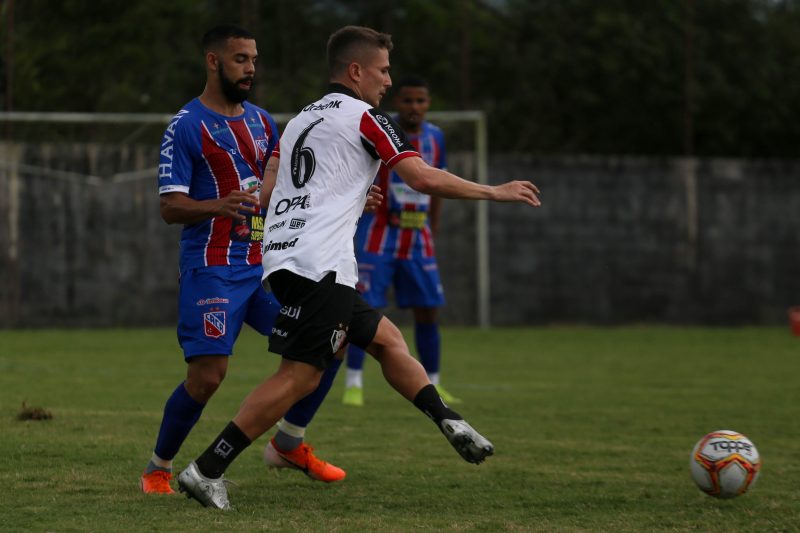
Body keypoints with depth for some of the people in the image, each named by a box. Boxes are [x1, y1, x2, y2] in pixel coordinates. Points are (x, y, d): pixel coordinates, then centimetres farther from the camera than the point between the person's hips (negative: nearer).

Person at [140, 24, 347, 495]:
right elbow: (171, 206, -13)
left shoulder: (262, 121, 14)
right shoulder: (187, 125, -7)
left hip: (266, 263, 7)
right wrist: (218, 205, -32)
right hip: (213, 269, -7)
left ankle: (289, 444, 16)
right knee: (207, 376, -15)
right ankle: (158, 469, 7)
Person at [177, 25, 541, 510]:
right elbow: (424, 179, -8)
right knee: (300, 376, -12)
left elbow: (266, 194, 19)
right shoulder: (365, 118, -1)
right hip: (319, 265, -10)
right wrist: (493, 192, 4)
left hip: (286, 254, 10)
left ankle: (450, 423, 12)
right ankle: (207, 470, -16)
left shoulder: (300, 120, 22)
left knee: (386, 337, 17)